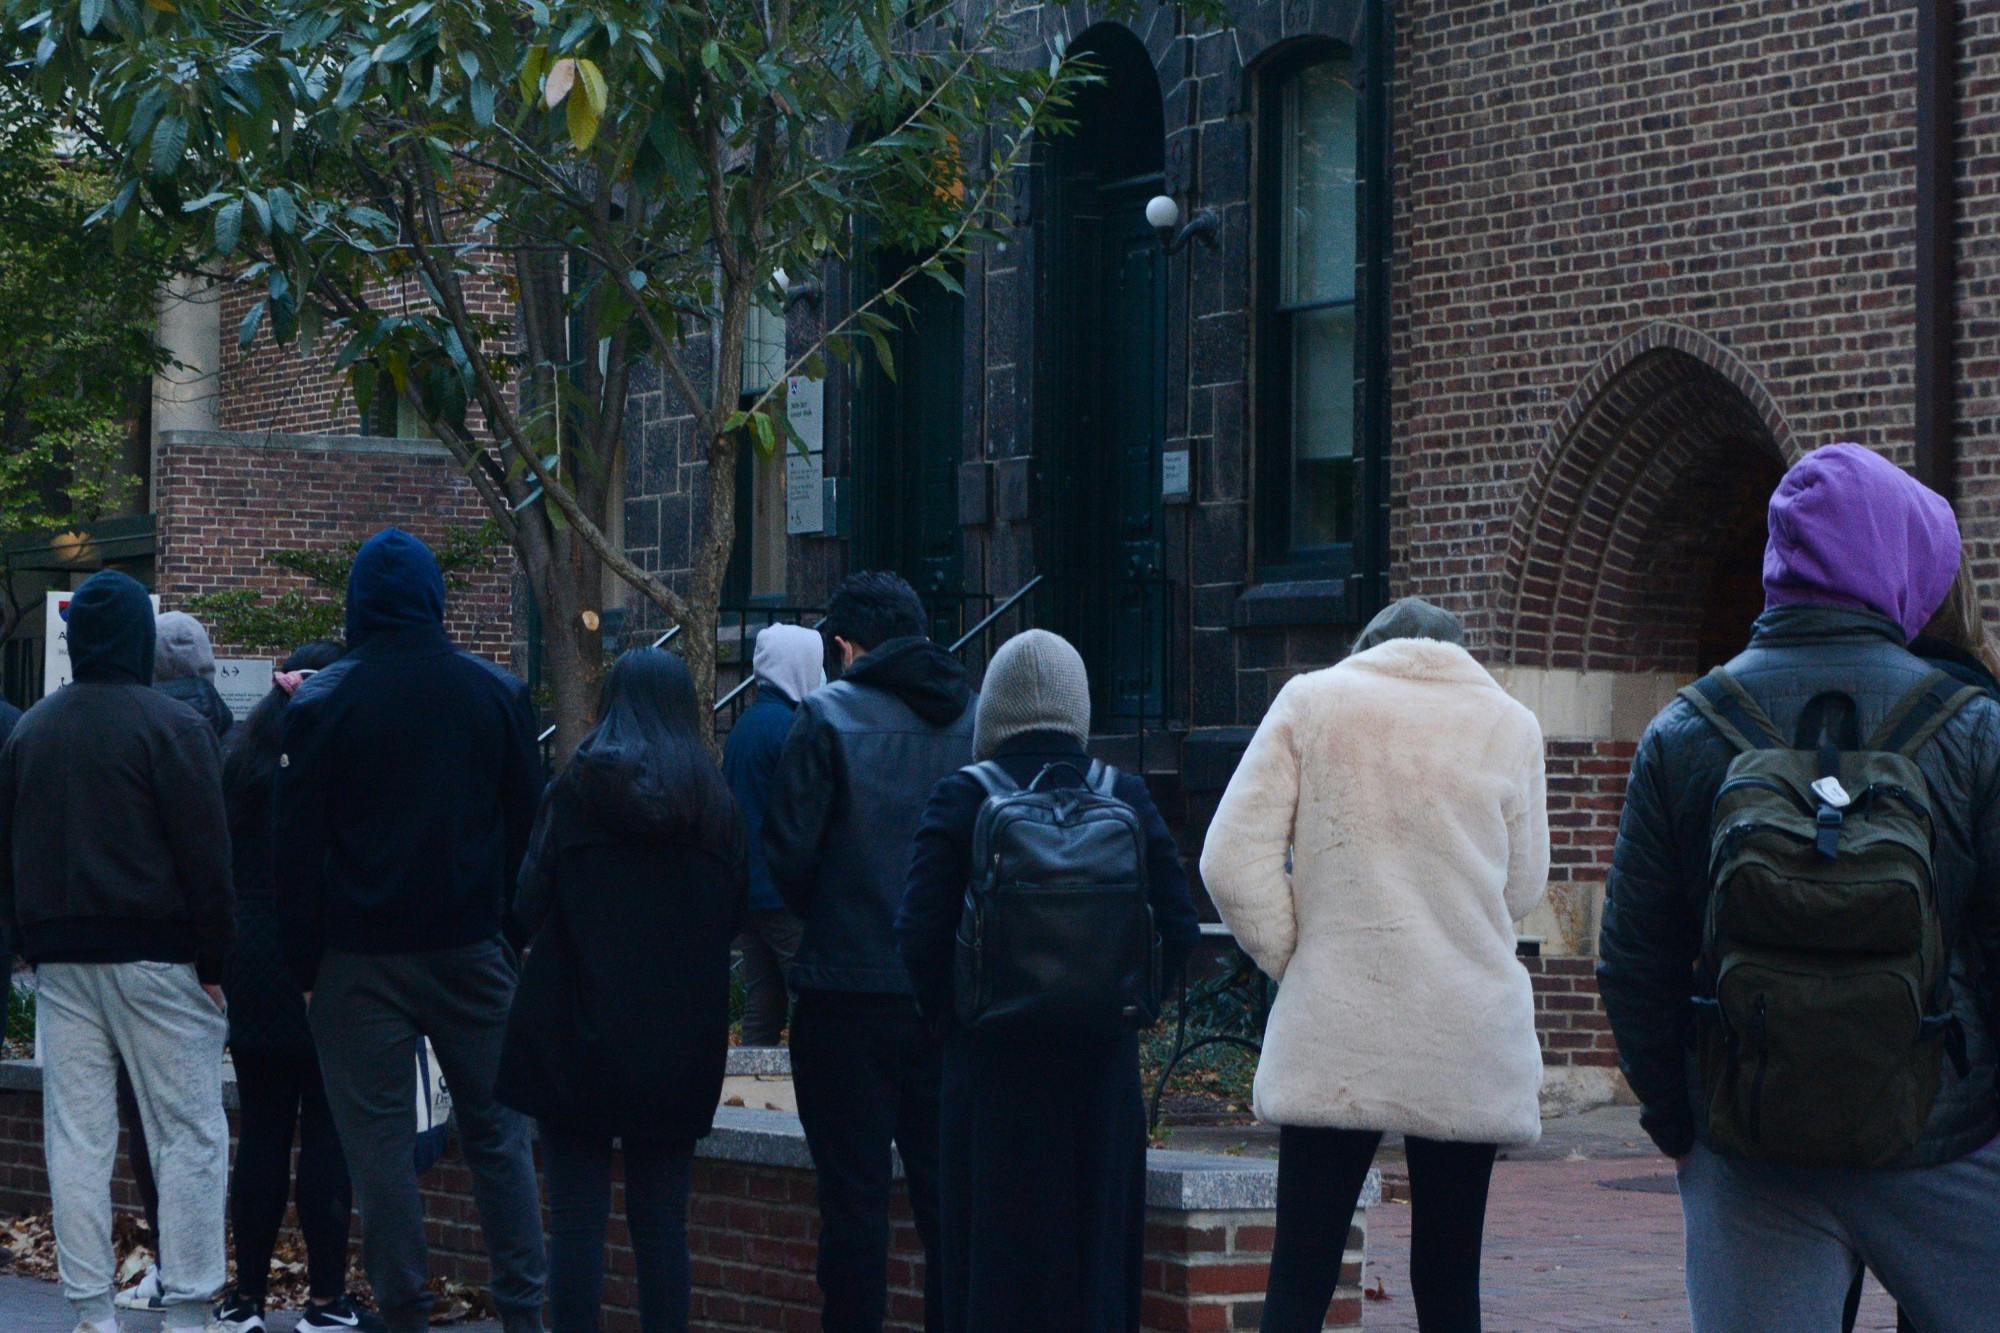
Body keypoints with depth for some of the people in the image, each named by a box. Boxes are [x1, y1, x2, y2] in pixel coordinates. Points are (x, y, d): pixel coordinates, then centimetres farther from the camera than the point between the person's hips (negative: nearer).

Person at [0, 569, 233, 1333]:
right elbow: (205, 854, -11)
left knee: (76, 1135, 7)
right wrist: (215, 959, -6)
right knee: (189, 1134, -1)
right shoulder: (170, 726, -9)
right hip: (154, 954, -6)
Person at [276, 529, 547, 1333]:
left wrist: (305, 964, 2)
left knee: (379, 1146, 1)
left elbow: (299, 848, -4)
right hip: (474, 950, 3)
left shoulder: (323, 703, -5)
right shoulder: (497, 693, 3)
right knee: (496, 1132, 9)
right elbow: (529, 824, 7)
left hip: (362, 959, -2)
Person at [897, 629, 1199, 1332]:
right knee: (1095, 1245, 10)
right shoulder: (1125, 798, 1)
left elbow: (920, 933, -11)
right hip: (1102, 1064, 2)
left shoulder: (960, 800, -6)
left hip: (992, 1063, -2)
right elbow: (1177, 929, 0)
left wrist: (949, 1011, 6)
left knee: (994, 1255, 4)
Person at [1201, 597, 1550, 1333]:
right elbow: (1522, 889, 12)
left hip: (1335, 1033, -1)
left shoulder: (1311, 701, 4)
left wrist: (1292, 957, 8)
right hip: (1468, 1045, 1)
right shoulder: (1510, 725, 6)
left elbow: (1232, 861, -2)